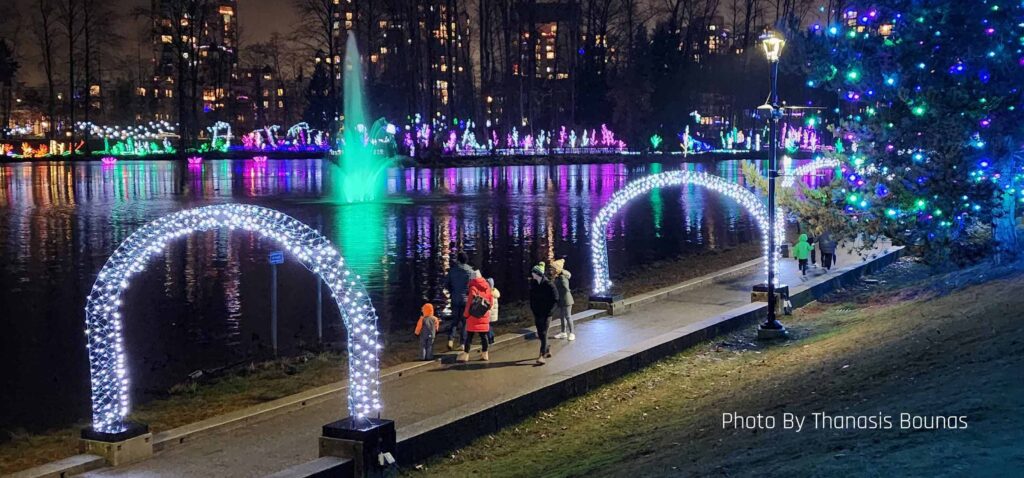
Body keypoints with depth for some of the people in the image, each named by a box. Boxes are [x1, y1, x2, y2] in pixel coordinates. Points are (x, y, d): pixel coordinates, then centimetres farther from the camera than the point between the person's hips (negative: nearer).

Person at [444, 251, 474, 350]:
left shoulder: (452, 270, -1)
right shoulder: (470, 271, -8)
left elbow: (446, 284, 3)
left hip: (455, 299, 2)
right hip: (466, 299, -2)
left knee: (454, 320, 13)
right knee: (464, 321, 6)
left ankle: (450, 339, -5)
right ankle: (462, 343, 6)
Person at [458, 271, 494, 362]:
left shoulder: (473, 287, -11)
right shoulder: (487, 286, 4)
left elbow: (470, 302, -11)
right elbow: (491, 301, 8)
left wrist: (466, 314, -3)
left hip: (473, 316, -5)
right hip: (484, 316, 5)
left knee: (469, 335, -1)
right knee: (483, 335, 10)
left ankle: (466, 354, -1)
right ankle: (485, 354, 13)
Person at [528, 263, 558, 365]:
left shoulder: (549, 285, -14)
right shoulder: (533, 284, 3)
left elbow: (555, 299, -12)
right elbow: (531, 298, 14)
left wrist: (548, 310, -13)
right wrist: (533, 309, 7)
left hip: (546, 314, -6)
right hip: (537, 314, 6)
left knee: (543, 333, -9)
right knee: (540, 334, 13)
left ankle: (542, 355, -12)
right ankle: (547, 351, 31)